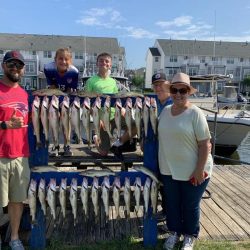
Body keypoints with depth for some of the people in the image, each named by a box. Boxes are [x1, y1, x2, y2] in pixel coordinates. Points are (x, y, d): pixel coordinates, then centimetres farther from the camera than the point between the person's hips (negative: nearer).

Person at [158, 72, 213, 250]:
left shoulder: (195, 113, -16)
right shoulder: (165, 110, 2)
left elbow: (205, 144, -16)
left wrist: (200, 170, -18)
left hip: (192, 171, -4)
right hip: (169, 169, 5)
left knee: (190, 206, 13)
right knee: (172, 203, 18)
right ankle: (174, 232, 41)